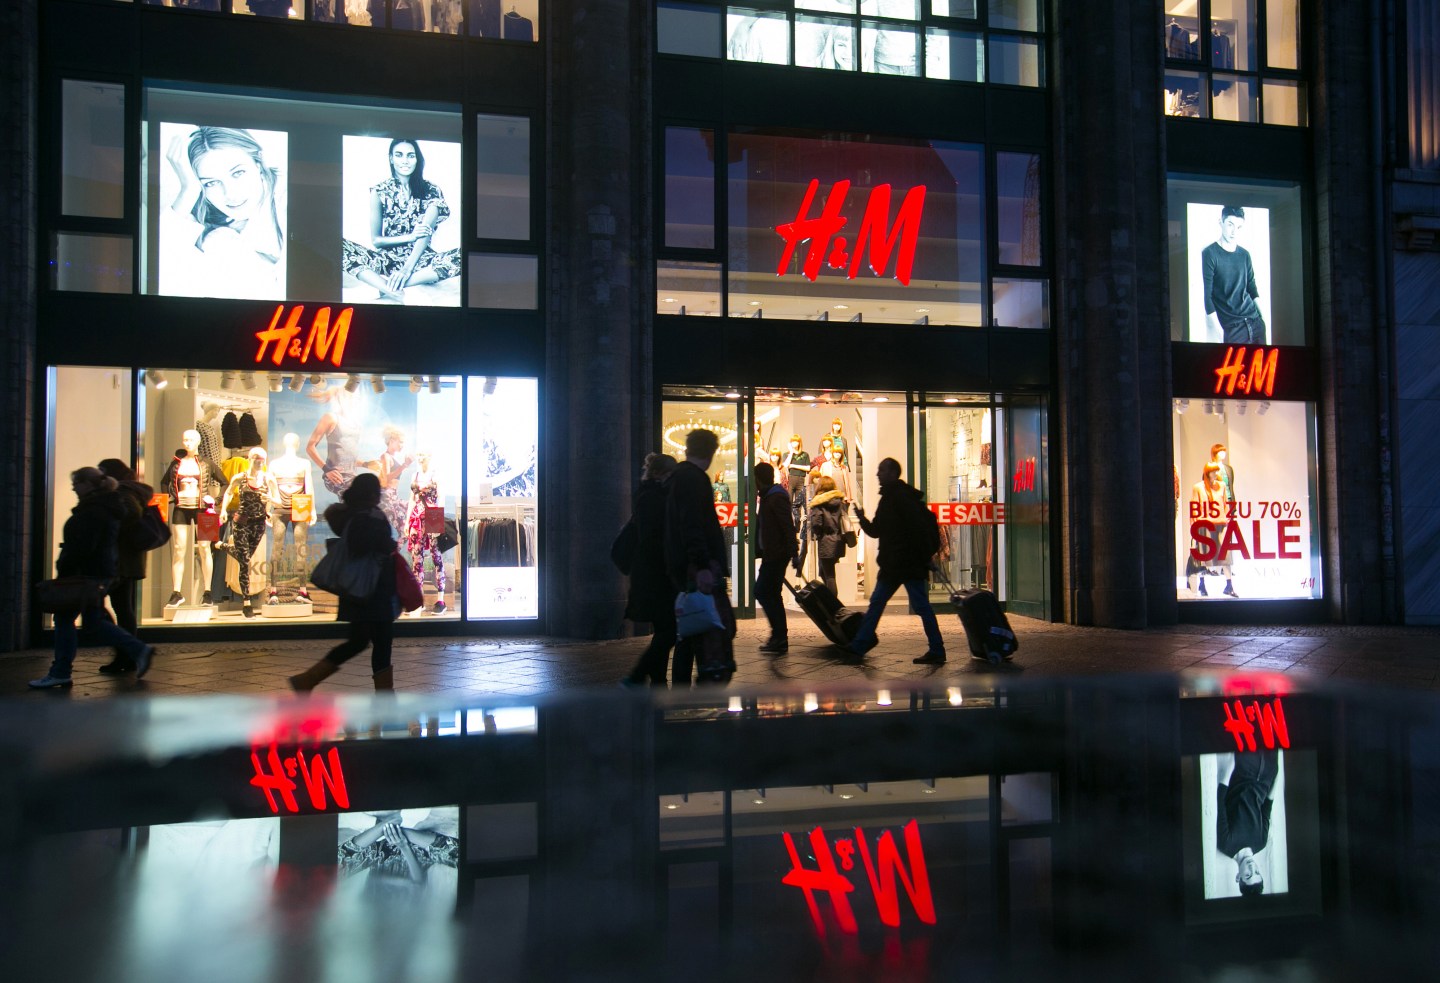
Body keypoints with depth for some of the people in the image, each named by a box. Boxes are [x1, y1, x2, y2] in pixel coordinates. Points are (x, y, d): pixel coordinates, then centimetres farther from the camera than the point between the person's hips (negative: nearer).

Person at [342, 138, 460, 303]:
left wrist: (407, 269, -24)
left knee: (462, 257, -32)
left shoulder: (430, 191, 4)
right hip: (387, 258, 0)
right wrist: (410, 237, -13)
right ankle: (398, 296, -43)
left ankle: (386, 286, -32)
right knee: (340, 245, -28)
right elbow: (376, 240, 3)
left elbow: (426, 234, -8)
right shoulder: (379, 191, 5)